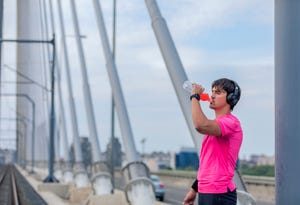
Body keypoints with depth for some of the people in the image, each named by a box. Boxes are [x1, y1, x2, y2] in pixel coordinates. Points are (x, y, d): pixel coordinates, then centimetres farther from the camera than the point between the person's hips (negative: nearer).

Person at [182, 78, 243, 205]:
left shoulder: (231, 122, -13)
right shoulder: (215, 125, 19)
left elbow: (200, 125, -32)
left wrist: (195, 96, -18)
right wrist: (194, 189, 24)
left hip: (219, 194, -9)